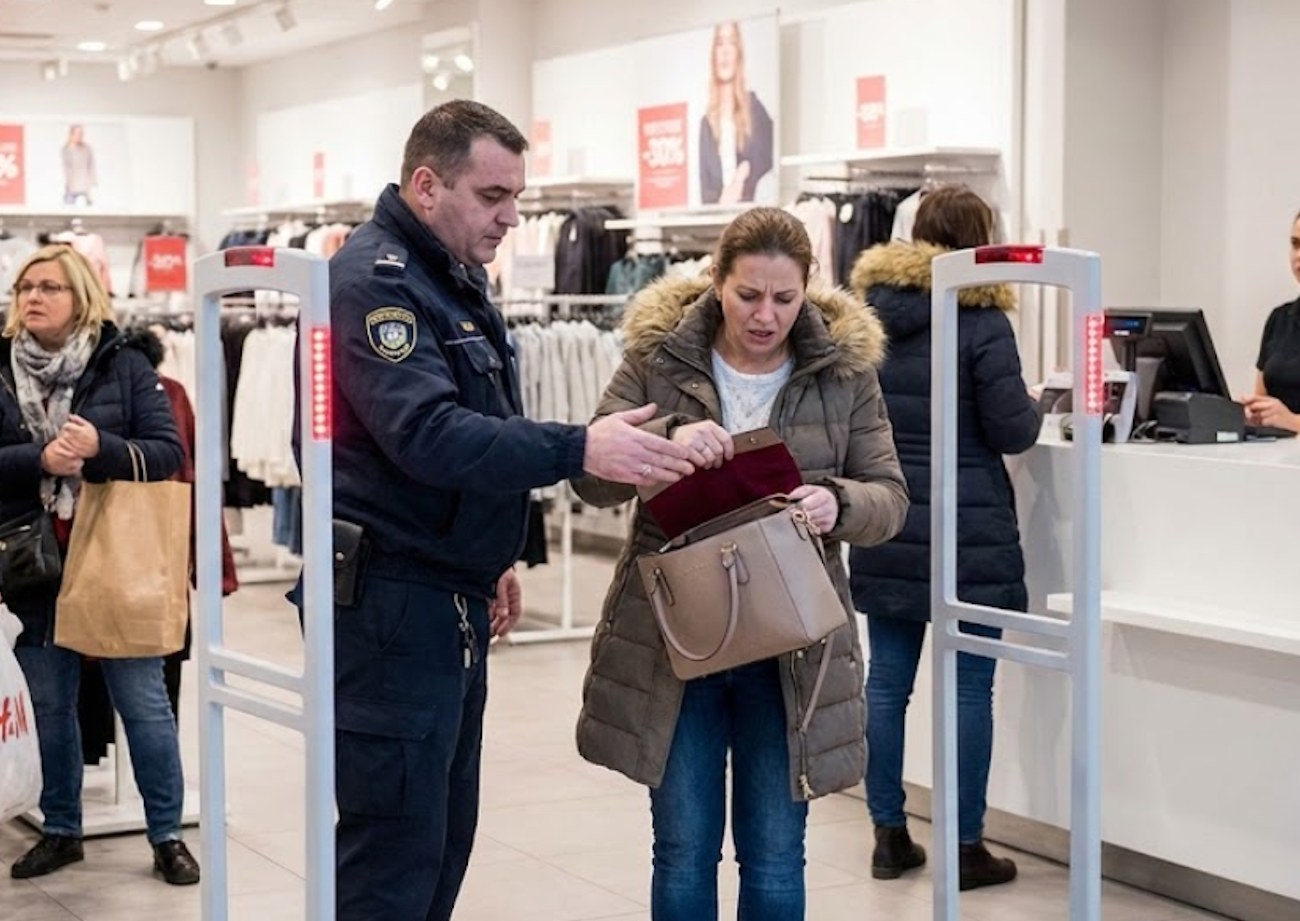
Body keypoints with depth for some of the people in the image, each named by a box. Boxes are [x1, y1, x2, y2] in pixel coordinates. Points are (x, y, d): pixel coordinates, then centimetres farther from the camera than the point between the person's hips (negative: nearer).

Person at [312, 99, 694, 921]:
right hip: (391, 602, -10)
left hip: (452, 598, 10)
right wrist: (579, 450, -35)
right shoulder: (375, 280, -17)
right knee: (393, 853, -6)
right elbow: (428, 436, -30)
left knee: (444, 838, 15)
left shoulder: (455, 278, 16)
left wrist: (488, 559, 20)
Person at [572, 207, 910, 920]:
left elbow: (889, 498, 0)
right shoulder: (657, 357, -2)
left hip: (790, 647, 0)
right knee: (683, 853, 9)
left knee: (775, 858, 9)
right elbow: (591, 478, -7)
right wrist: (665, 438, -27)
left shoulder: (845, 371, 0)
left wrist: (838, 505, -23)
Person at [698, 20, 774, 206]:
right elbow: (704, 188, 8)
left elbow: (766, 164, 0)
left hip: (750, 206, -2)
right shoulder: (707, 123, 12)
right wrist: (720, 200, -10)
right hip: (715, 210, 2)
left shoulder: (755, 109, 5)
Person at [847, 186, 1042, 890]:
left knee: (886, 678, 9)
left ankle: (889, 834, 16)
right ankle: (966, 845, 7)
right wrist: (1035, 408, 12)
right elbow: (1011, 431, -8)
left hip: (885, 532, 5)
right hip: (968, 535, -5)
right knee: (970, 685, 2)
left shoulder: (870, 310, 7)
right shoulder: (980, 318, -10)